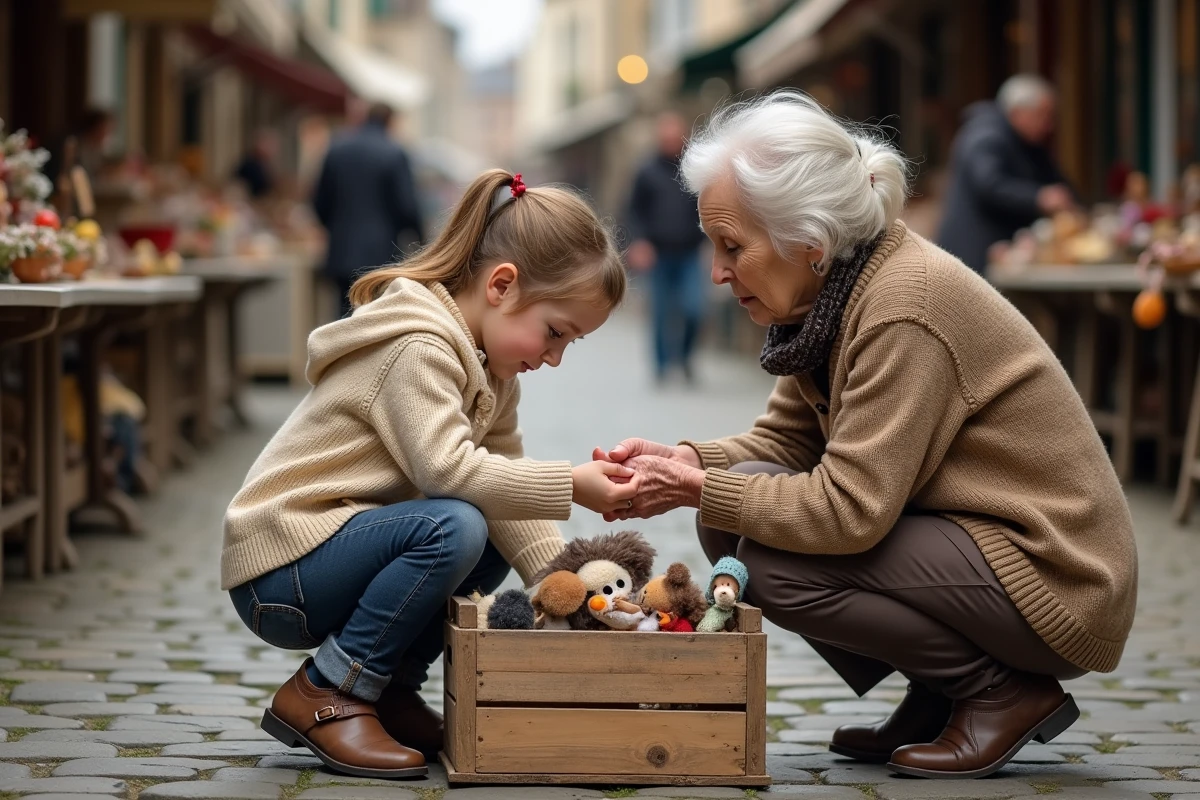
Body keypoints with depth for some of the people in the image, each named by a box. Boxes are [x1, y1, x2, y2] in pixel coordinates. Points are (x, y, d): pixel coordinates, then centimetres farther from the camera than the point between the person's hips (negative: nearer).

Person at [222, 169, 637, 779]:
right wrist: (570, 486, -28)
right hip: (281, 567, -10)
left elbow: (504, 488, 4)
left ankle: (390, 687, 5)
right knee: (455, 529, -29)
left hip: (340, 541, 10)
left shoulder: (490, 372, 12)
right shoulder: (417, 348, -18)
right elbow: (449, 469, -30)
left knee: (498, 539, 4)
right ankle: (326, 694, -16)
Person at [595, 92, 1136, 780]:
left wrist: (699, 488, -20)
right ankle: (938, 698, 8)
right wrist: (686, 461, -10)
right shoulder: (831, 291, 3)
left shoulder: (907, 306, -25)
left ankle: (1005, 692, -6)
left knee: (771, 562, -22)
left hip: (1051, 575, -10)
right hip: (965, 534, 10)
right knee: (731, 519, 0)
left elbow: (851, 509, -27)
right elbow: (784, 441, 9)